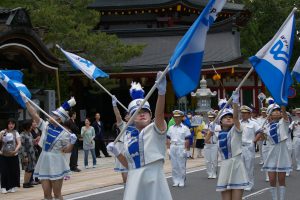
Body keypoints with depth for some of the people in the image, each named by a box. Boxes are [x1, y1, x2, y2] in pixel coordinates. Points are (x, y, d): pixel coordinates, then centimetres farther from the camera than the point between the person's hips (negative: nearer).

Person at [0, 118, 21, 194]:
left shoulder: (16, 133, 3)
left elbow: (19, 143, -3)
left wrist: (16, 150, -20)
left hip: (13, 155, 1)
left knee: (13, 171, 3)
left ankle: (12, 186, 14)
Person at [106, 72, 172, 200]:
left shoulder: (155, 129, -3)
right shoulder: (129, 136, 12)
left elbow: (159, 114, -26)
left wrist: (161, 92, -43)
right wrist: (116, 153, 2)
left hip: (153, 180, -4)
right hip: (134, 182, 5)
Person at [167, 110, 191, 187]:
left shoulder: (185, 128, 0)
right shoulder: (171, 128, 12)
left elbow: (187, 140, -3)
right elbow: (168, 139, 12)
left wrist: (185, 149, -10)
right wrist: (168, 148, 3)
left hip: (181, 148, -4)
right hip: (172, 148, 4)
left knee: (181, 166, -2)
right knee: (174, 166, 5)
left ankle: (181, 181, 5)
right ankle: (175, 181, 11)